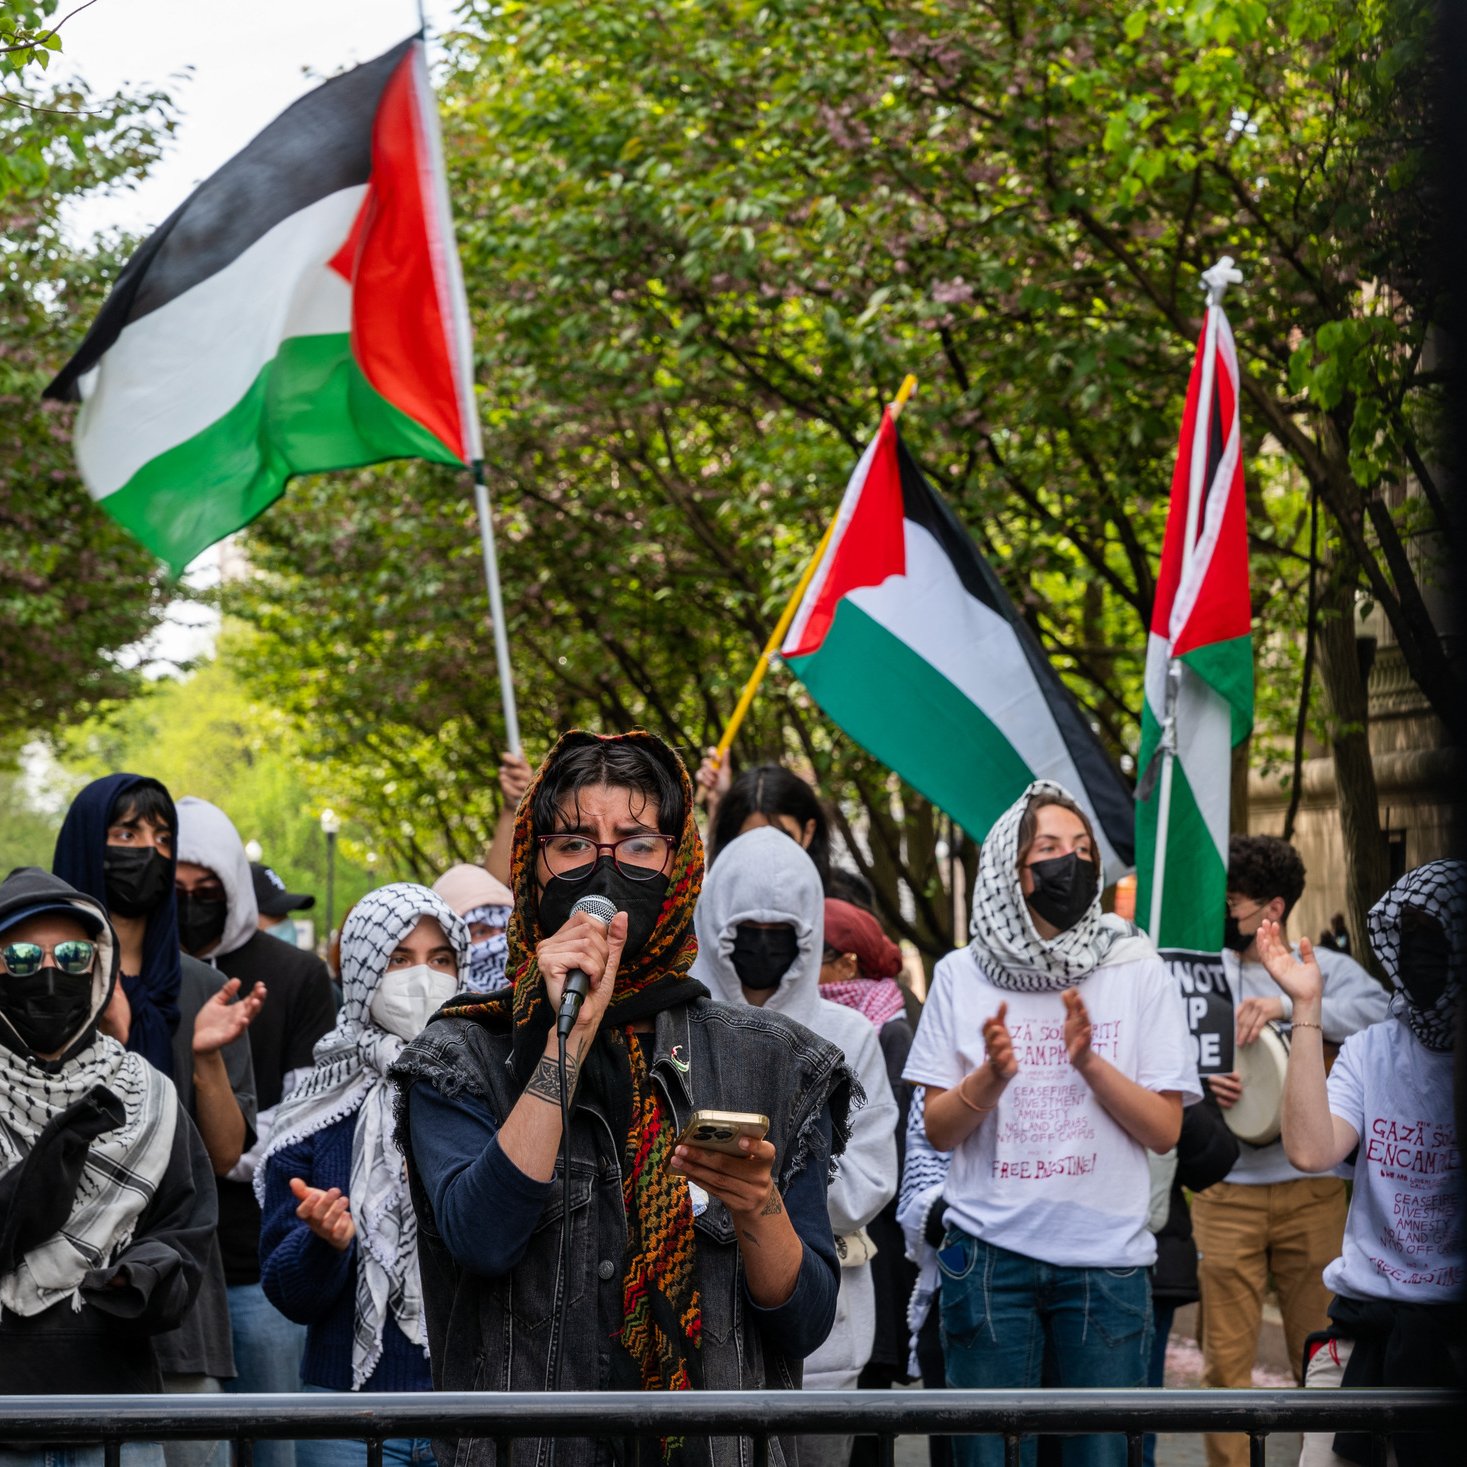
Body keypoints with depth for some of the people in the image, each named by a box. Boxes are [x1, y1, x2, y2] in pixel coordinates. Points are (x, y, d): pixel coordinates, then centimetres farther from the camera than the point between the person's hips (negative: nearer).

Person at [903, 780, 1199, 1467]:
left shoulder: (1138, 971, 3)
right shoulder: (961, 976, 3)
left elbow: (1165, 1130, 0)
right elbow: (938, 1130, 4)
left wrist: (1090, 1062, -15)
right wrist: (990, 1077, -15)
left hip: (1106, 1256, 0)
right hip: (990, 1253, 0)